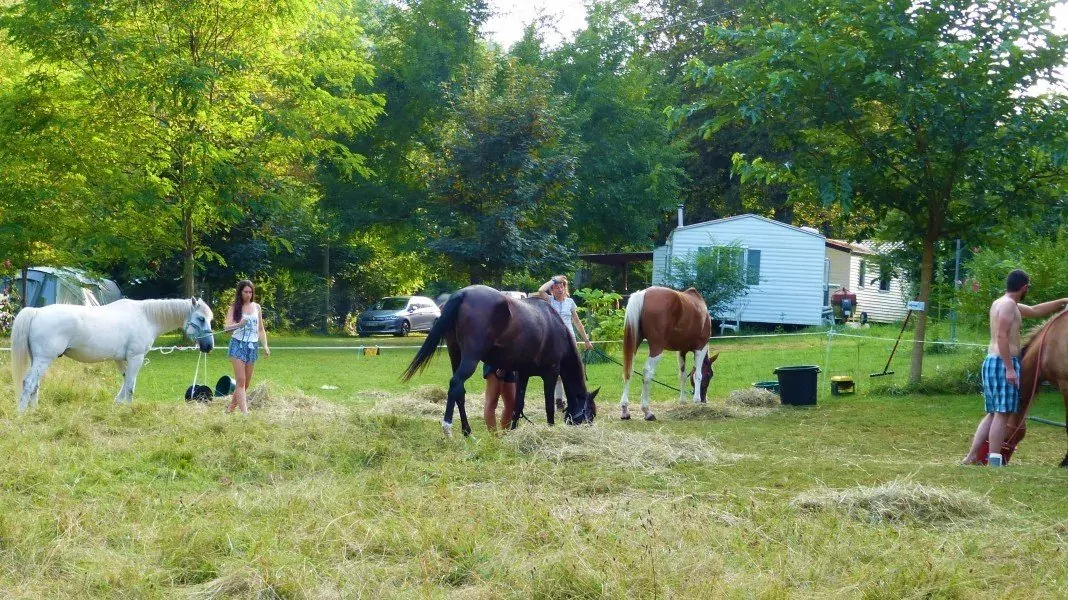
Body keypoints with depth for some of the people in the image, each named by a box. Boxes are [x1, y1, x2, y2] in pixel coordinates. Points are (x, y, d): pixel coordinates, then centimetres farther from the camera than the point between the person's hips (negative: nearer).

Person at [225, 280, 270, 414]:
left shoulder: (257, 307, 10)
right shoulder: (234, 308, -1)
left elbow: (261, 329, 15)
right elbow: (227, 327, -11)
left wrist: (265, 345, 3)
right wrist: (239, 324, -31)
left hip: (253, 346, 4)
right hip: (238, 345, -4)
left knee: (246, 382, 6)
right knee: (241, 381, -11)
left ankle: (231, 408, 20)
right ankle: (244, 412, -17)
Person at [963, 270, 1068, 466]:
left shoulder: (1004, 303, 21)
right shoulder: (1008, 304, -11)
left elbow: (1035, 311, 35)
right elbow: (1002, 337, -21)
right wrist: (1009, 368, -24)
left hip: (992, 362, 10)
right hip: (1002, 363, -10)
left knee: (994, 413, 13)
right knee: (1002, 413, -9)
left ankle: (972, 457, 9)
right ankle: (994, 462, -11)